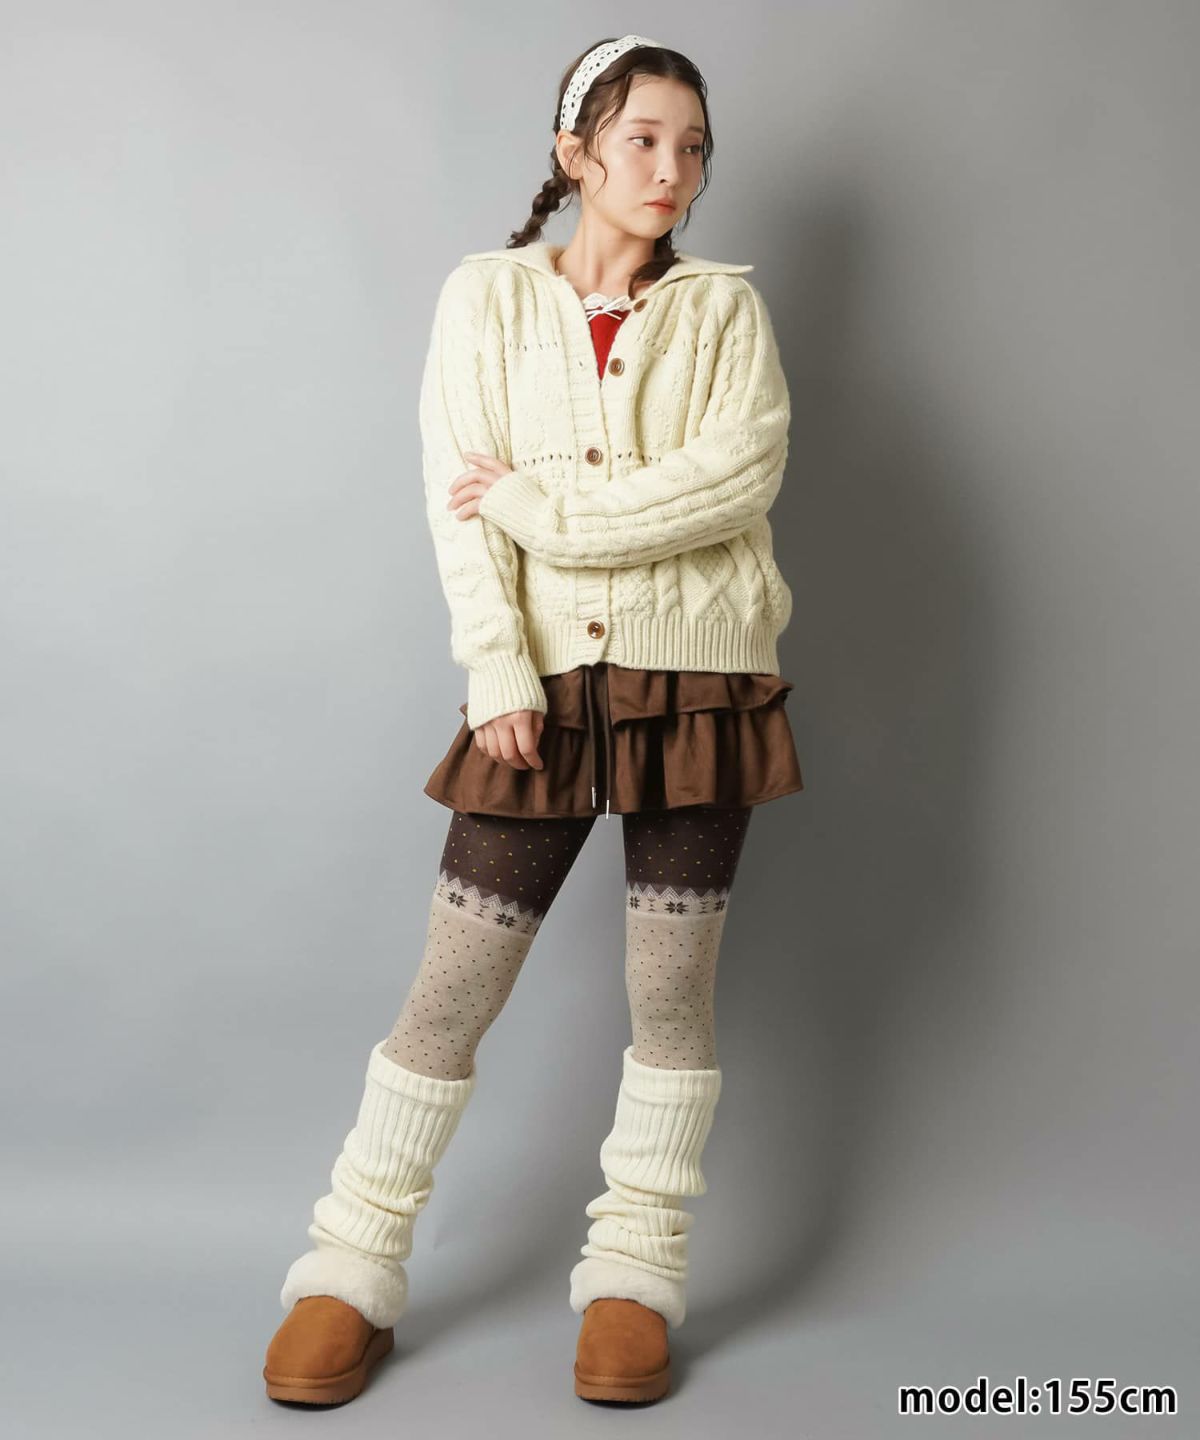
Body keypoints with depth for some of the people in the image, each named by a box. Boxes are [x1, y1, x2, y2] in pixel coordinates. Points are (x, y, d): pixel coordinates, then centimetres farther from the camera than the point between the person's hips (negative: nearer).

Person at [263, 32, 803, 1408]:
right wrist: (498, 670, -13)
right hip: (548, 682, -1)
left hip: (698, 675, 1)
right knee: (454, 978, 0)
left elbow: (739, 473, -9)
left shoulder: (724, 304, 8)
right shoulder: (487, 294, 6)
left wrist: (544, 501, -12)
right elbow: (458, 503, -3)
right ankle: (353, 1268, 16)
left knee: (672, 980, 5)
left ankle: (635, 1270, 21)